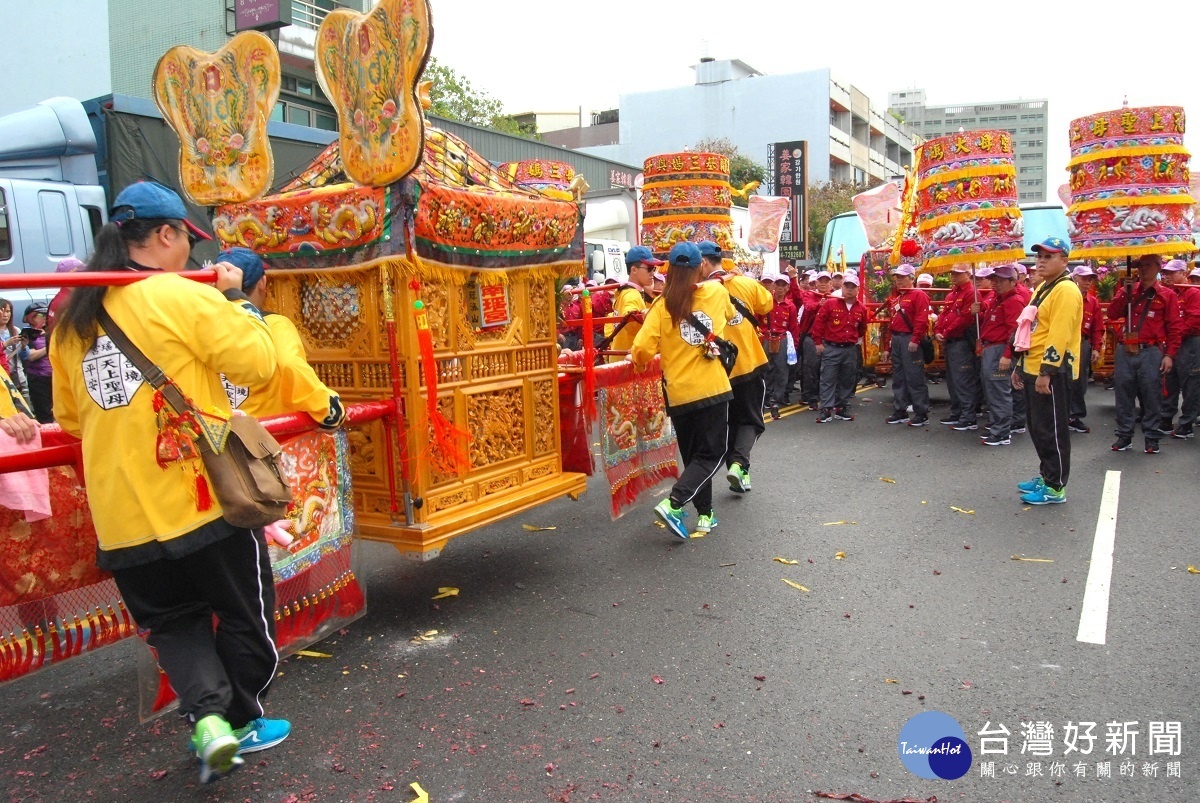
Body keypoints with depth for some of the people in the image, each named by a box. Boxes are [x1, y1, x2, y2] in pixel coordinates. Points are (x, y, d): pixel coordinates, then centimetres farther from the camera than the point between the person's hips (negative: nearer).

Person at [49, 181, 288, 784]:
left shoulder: (71, 318, 7)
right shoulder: (181, 296, -13)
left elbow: (69, 418, 16)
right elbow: (258, 362, -10)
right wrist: (235, 298, 3)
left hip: (121, 518, 5)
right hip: (206, 501, -5)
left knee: (173, 622, 22)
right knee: (245, 614, 16)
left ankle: (207, 714, 6)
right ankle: (240, 721, 29)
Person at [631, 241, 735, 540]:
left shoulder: (662, 306, -4)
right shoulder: (717, 293, 1)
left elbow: (642, 350, -13)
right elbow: (730, 315, 24)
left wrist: (635, 357, 10)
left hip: (679, 393, 1)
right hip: (713, 388, -1)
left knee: (693, 455, 17)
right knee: (711, 453, 6)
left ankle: (705, 514, 21)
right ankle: (674, 504, -12)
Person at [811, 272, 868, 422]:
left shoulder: (861, 309, 5)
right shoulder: (830, 303, -6)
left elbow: (863, 327, 24)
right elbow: (818, 323, -5)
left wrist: (857, 339, 17)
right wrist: (818, 342, -5)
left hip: (851, 349, 4)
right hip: (831, 348, -4)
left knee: (848, 380, 9)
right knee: (828, 379, -4)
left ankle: (842, 409, 19)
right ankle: (826, 410, -2)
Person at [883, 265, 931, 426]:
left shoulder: (918, 295, -8)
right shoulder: (895, 296, 18)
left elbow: (921, 320, -17)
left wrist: (915, 340, -22)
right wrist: (892, 338, 16)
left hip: (910, 340, -9)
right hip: (896, 339, 9)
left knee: (914, 377, -7)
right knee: (898, 377, 12)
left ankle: (922, 414, -2)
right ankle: (900, 411, 20)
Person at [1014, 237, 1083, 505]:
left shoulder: (1066, 290, -14)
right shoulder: (1042, 288, 17)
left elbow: (1059, 335, -21)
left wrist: (1046, 371, -24)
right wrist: (1020, 366, 20)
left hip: (1051, 374, -10)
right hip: (1033, 370, 10)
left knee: (1051, 431, -2)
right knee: (1037, 429, 17)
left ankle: (1055, 488, 6)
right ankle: (1046, 476, 29)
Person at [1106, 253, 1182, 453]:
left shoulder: (1167, 295, 3)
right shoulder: (1127, 291, 12)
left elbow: (1174, 328, 0)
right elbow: (1112, 315, 0)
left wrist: (1169, 355, -7)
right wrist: (1124, 293, -8)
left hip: (1151, 352, -3)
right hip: (1125, 351, 3)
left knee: (1151, 396, 0)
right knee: (1123, 394, 6)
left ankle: (1152, 438, 10)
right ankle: (1124, 436, 15)